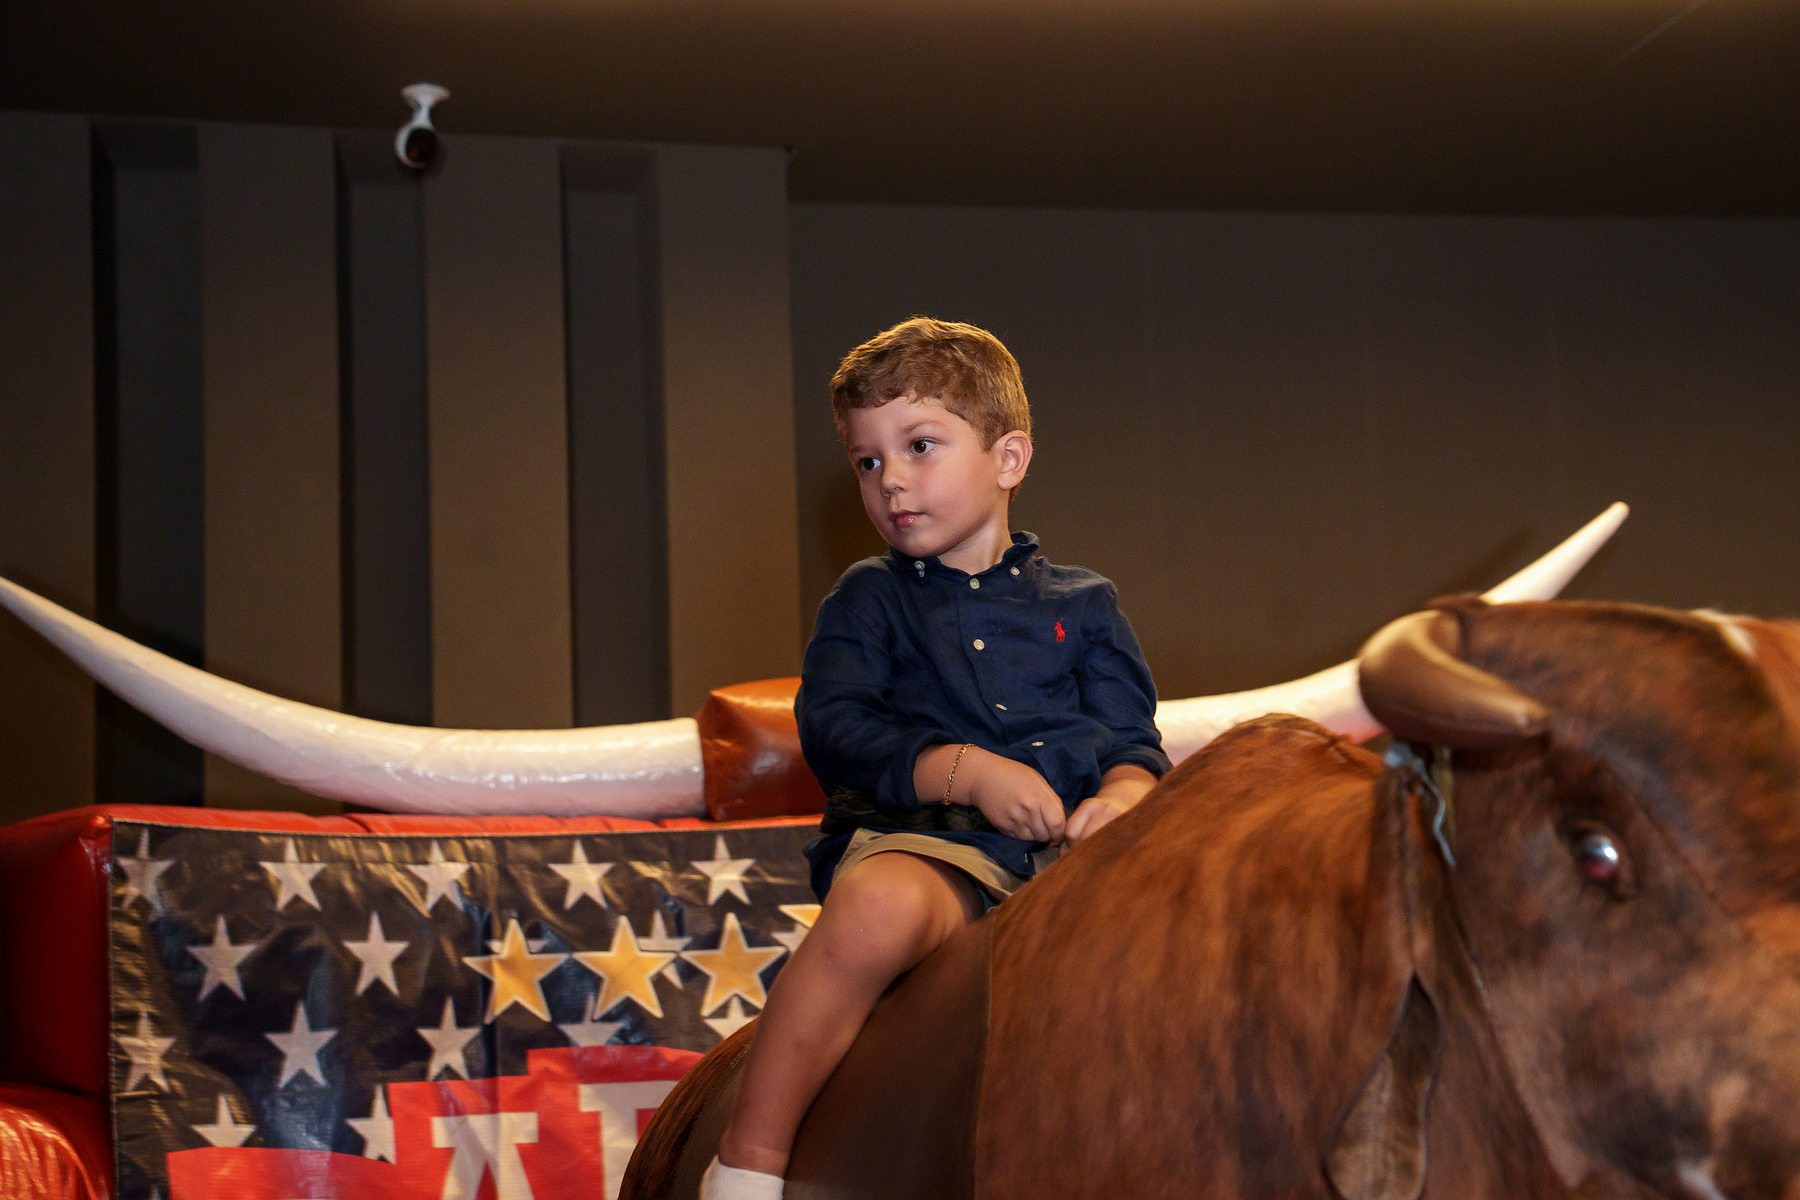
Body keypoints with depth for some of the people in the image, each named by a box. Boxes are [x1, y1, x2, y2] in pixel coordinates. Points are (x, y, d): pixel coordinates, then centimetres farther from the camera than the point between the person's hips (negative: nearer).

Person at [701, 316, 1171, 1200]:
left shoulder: (1081, 604, 22)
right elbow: (832, 729, 2)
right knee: (881, 903, -39)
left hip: (1074, 853, 3)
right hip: (925, 841, -2)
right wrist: (969, 772, -13)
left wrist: (1122, 794, -12)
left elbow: (1133, 737, 14)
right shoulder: (868, 601, 17)